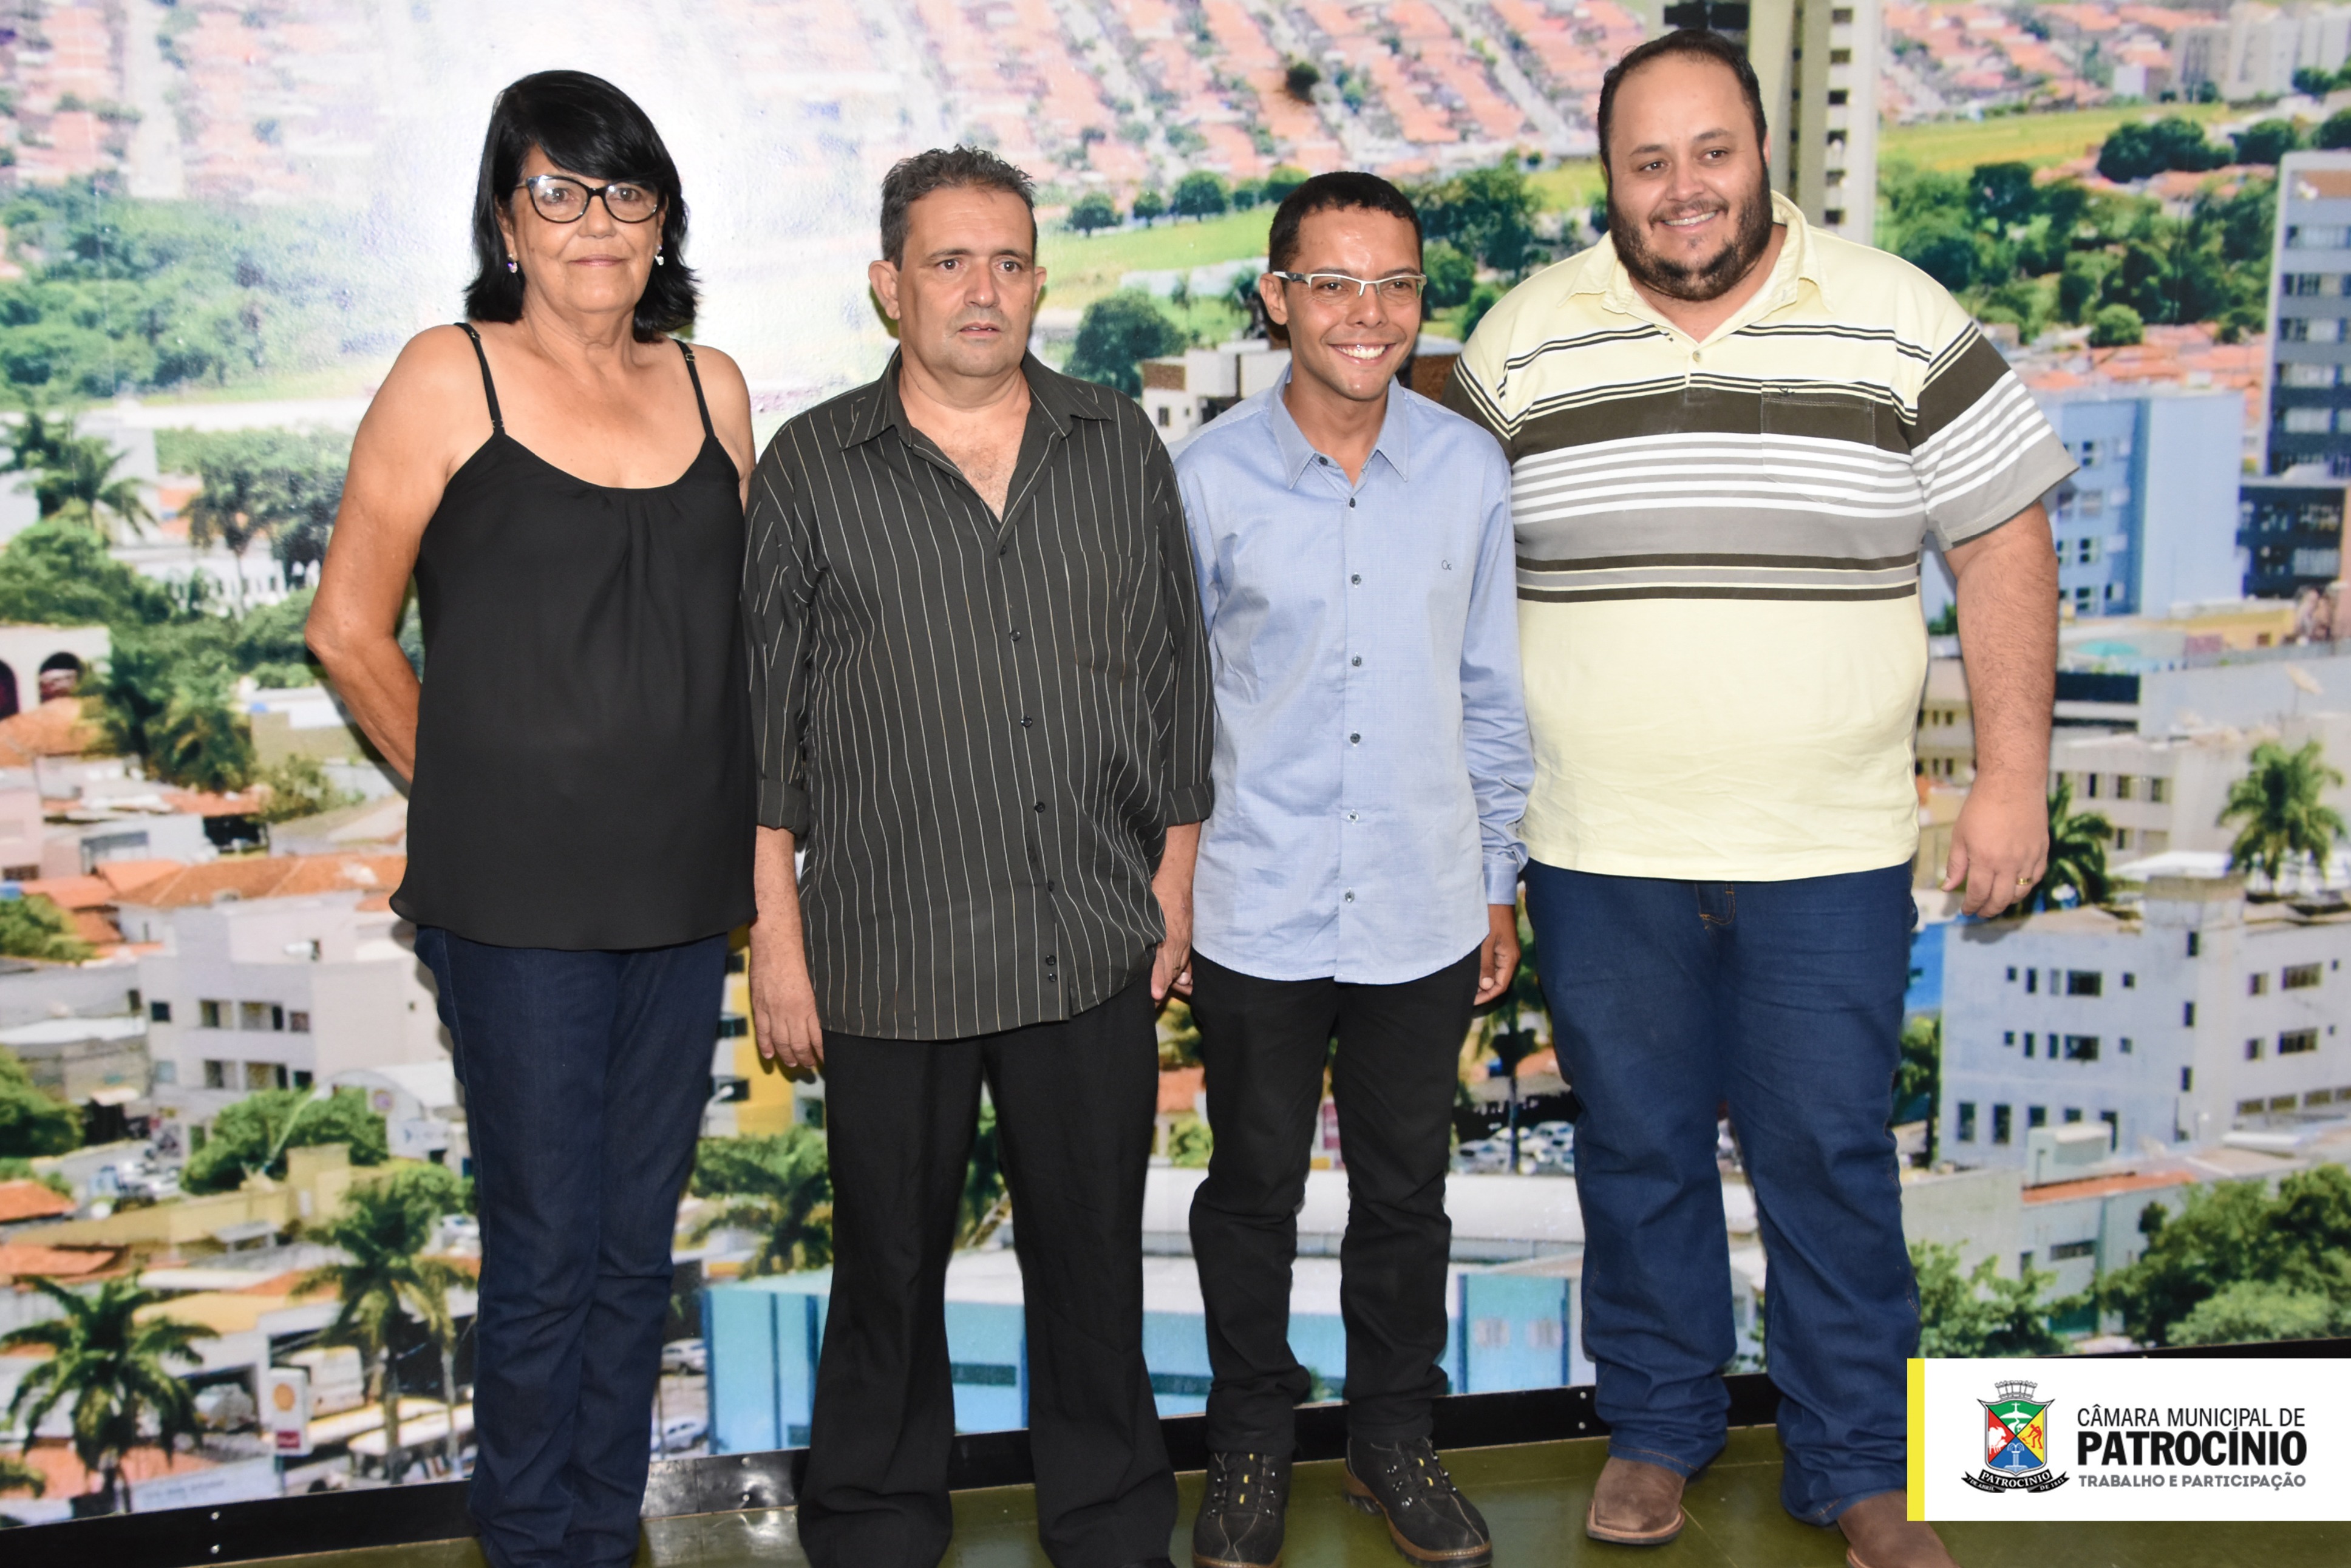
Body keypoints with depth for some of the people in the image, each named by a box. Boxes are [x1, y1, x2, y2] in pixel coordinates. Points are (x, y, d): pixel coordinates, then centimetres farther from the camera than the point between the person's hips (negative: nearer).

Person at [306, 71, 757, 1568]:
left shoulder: (711, 386, 8)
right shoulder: (451, 377, -4)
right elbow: (351, 627, 1)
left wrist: (736, 834, 9)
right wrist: (479, 791, 3)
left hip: (684, 890, 4)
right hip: (519, 899, -4)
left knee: (639, 1246, 13)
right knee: (546, 1250, 4)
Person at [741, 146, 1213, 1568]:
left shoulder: (1124, 453, 7)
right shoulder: (811, 470, 0)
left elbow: (1175, 679, 11)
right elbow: (764, 720, 0)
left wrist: (1174, 886, 8)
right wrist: (777, 939, -2)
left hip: (1096, 950, 2)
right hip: (888, 956, -1)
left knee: (1094, 1254, 13)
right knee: (891, 1264, 12)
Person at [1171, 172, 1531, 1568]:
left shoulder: (1471, 469, -1)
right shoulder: (1210, 477, -7)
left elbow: (1491, 692, 7)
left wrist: (1500, 884, 9)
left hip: (1424, 914, 2)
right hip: (1255, 915, -1)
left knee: (1406, 1192, 15)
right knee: (1253, 1192, 13)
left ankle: (1396, 1439, 36)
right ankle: (1252, 1447, 34)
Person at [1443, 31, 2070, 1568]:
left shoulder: (1897, 322, -1)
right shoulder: (1524, 342, 2)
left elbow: (2005, 541, 0)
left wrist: (2014, 776, -5)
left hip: (1830, 857, -1)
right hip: (1601, 860, 1)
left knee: (1833, 1158, 8)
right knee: (1637, 1150, 13)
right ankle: (1658, 1428, 33)